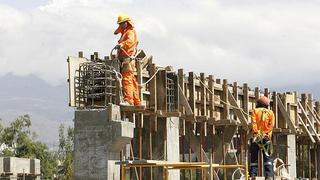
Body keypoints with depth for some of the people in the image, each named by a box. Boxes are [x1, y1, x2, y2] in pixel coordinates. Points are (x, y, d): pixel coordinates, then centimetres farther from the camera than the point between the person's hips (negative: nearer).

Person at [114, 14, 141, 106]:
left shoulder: (131, 32, -5)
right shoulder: (124, 32, 26)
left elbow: (130, 40, -25)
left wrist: (121, 44, -43)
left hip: (127, 59, -10)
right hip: (123, 59, 10)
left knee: (127, 79, -20)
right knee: (131, 81, 11)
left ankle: (128, 100, -29)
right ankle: (136, 101, 14)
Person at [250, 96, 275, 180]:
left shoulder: (255, 111, 8)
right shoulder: (270, 112, 12)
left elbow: (253, 123, -7)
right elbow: (271, 125, -2)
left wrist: (255, 133, -13)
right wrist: (268, 134, -8)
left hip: (256, 136, -1)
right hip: (266, 137, 1)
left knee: (254, 157, 3)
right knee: (267, 157, 1)